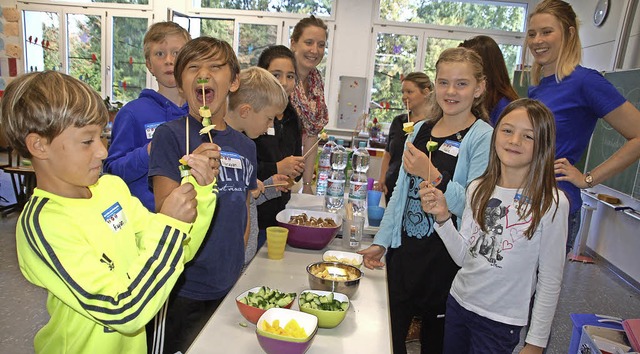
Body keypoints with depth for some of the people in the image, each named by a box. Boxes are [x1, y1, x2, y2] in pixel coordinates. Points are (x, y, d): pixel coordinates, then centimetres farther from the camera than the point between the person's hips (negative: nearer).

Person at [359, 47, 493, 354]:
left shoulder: (482, 137, -10)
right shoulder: (421, 129, 7)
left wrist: (433, 176, -28)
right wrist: (381, 242, 10)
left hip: (445, 259, -5)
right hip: (404, 250, 5)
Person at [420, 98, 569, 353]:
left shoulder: (552, 203, -16)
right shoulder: (478, 189, -3)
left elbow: (550, 281, -10)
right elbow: (463, 256, -1)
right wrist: (442, 217, -16)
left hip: (501, 322, -4)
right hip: (458, 303, 4)